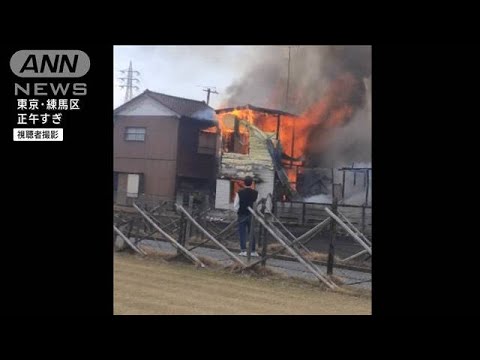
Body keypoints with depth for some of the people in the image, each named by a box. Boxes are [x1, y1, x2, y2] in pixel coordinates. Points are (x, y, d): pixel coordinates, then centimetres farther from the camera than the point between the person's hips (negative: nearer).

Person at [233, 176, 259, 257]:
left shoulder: (240, 193, -6)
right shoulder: (255, 193, -5)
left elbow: (235, 206, -5)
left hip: (242, 216, -1)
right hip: (252, 216, 1)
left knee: (242, 233, 4)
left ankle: (243, 250, 1)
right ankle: (253, 251, 11)